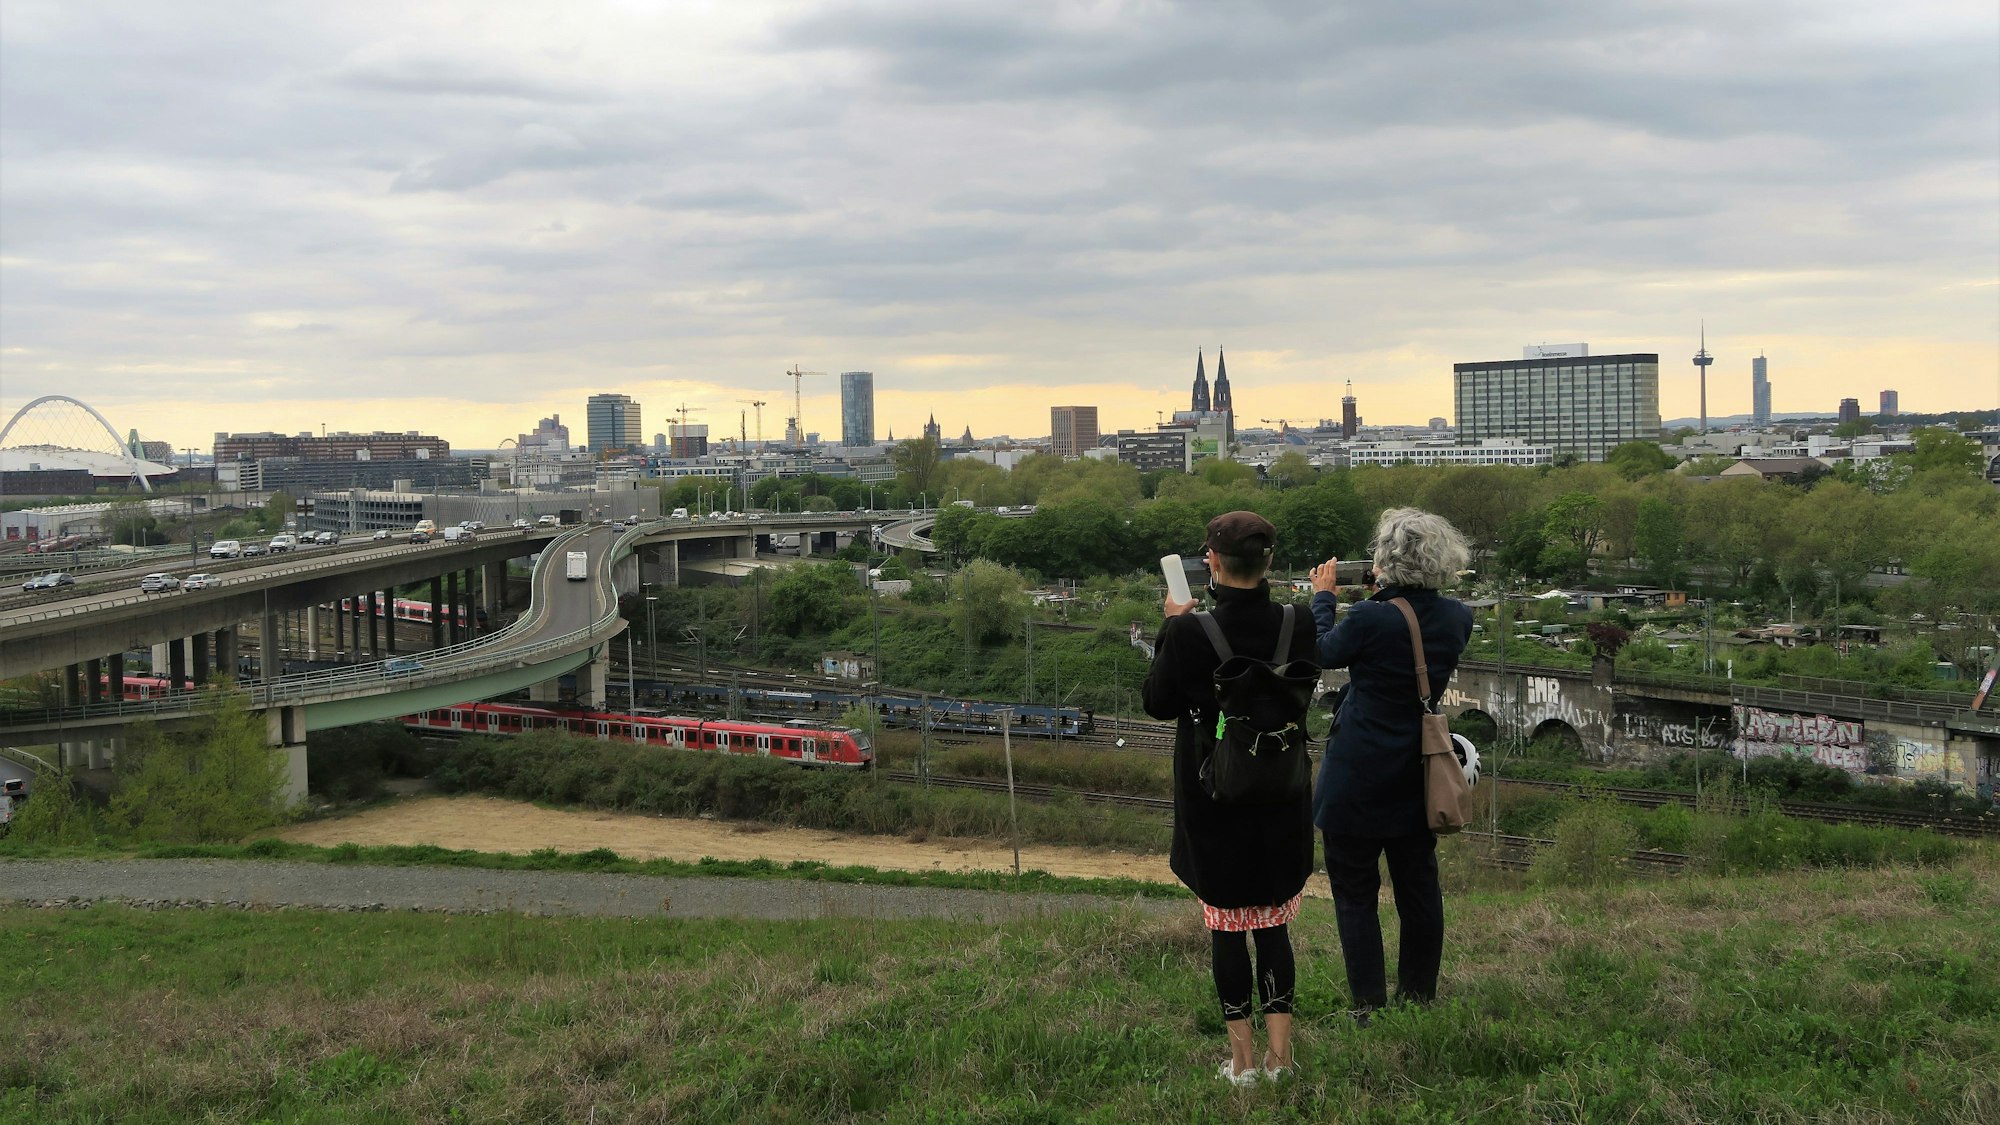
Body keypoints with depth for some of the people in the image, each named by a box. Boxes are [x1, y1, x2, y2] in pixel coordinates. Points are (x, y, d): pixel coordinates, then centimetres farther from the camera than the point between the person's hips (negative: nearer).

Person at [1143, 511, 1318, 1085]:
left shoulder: (1189, 633, -21)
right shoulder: (1298, 625, -11)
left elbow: (1157, 703, -6)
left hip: (1213, 800, -3)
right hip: (1280, 800, 3)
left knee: (1227, 928, 10)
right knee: (1273, 924, 15)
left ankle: (1243, 1058, 18)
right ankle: (1279, 1052, 21)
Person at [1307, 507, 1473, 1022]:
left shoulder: (1369, 618, -23)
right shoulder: (1457, 617, -5)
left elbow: (1323, 654, -4)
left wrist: (1323, 597, 10)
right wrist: (1384, 597, 14)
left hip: (1359, 779, -6)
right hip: (1420, 775, 6)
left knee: (1355, 892, 6)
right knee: (1419, 887, 16)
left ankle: (1369, 1010, 9)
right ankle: (1419, 996, 28)